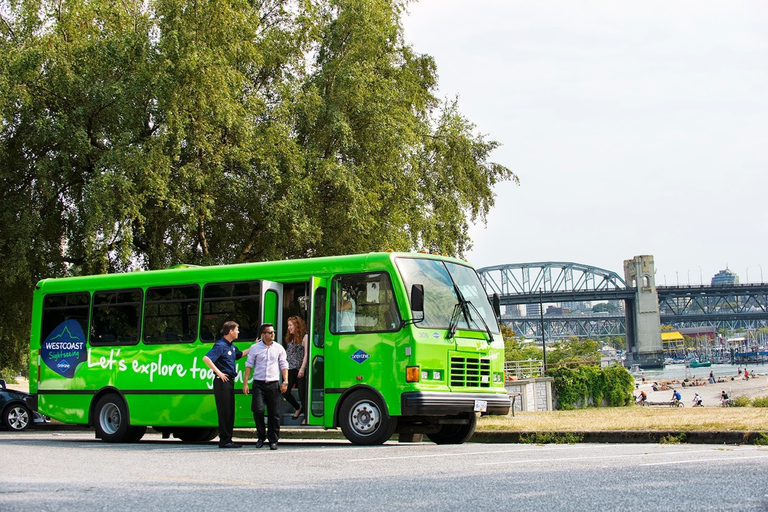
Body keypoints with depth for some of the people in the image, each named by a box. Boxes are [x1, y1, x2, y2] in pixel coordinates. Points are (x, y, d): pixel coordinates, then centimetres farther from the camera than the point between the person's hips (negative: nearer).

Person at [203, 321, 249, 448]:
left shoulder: (231, 346, 16)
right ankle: (224, 440, -2)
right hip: (222, 381, -9)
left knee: (230, 412, 11)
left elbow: (240, 354, 37)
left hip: (230, 381, 9)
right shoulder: (220, 345, -13)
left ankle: (228, 440, 16)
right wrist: (218, 372, -22)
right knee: (224, 412, -6)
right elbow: (206, 358, -23)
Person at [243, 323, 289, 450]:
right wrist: (245, 383, 2)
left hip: (274, 384, 1)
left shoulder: (279, 348, 10)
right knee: (258, 410, -14)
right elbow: (249, 365, 8)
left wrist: (285, 382, 2)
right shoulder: (255, 348, 6)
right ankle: (261, 436, 9)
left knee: (274, 413, 0)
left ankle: (273, 441, 10)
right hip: (259, 384, -1)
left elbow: (283, 365, 12)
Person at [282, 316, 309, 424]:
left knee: (302, 394, -4)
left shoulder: (305, 337, -3)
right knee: (285, 392, 0)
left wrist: (302, 369, -17)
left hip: (300, 371, -7)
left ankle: (306, 416, 10)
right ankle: (298, 408, 24)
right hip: (290, 370, 7)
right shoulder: (290, 339, 17)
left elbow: (306, 354, -10)